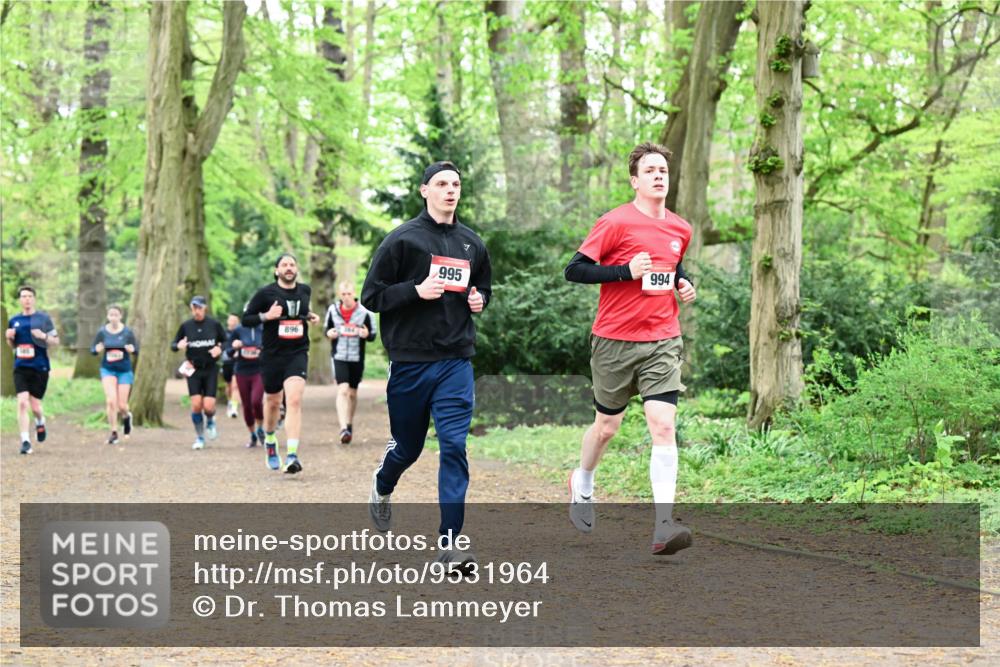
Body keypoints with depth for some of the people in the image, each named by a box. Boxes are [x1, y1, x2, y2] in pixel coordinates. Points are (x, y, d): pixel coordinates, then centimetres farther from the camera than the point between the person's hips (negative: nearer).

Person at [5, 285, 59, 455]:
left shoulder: (43, 318, -1)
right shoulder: (14, 321, 9)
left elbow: (56, 341, 1)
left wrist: (44, 336, -18)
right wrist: (9, 337, -2)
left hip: (40, 367, -2)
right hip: (20, 368, 2)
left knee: (35, 405, 2)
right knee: (22, 403, -13)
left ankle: (40, 422, 38)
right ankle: (25, 441, -10)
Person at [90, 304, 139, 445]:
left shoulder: (127, 332, -7)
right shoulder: (102, 332, -4)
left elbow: (136, 350, -2)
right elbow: (92, 349, 3)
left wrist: (132, 349, -26)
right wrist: (97, 349, -21)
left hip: (124, 370, 0)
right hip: (108, 369, 0)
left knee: (122, 405, 1)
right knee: (111, 400, -17)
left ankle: (126, 416, 38)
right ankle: (113, 432, -4)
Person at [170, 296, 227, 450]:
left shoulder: (214, 324, -2)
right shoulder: (186, 326, 1)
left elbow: (226, 341, 9)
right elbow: (173, 344, 6)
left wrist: (219, 348, -12)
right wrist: (178, 346, -17)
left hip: (211, 369, -1)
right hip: (193, 369, 1)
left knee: (208, 406, -9)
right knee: (196, 404, -8)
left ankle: (210, 422, 27)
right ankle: (199, 437, 9)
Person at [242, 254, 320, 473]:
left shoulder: (305, 290, 8)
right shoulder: (266, 293, -4)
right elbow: (246, 319, -1)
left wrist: (310, 316, 8)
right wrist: (266, 316, -17)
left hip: (298, 354, 1)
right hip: (272, 354, -1)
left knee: (294, 400, -18)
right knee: (273, 402, 13)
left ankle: (292, 455, -23)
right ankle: (269, 441, 44)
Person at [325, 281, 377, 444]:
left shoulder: (364, 312, -5)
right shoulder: (333, 310, 1)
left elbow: (373, 334, 2)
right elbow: (327, 329, 14)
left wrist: (366, 334, -22)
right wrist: (329, 333, -10)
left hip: (357, 357, 1)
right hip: (339, 356, 0)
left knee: (352, 392, 13)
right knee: (342, 390, -16)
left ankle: (350, 424, 34)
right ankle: (344, 428, -24)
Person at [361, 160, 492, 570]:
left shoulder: (472, 244, 10)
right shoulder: (402, 239, -3)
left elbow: (483, 287, 28)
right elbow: (371, 296, -4)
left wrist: (480, 299, 5)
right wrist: (417, 291, -18)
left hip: (456, 361, 2)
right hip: (410, 360, -2)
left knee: (455, 446, -10)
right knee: (407, 446, 12)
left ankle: (450, 542, -10)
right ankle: (382, 487, 47)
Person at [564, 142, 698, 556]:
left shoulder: (680, 230, 9)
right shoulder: (616, 223, -8)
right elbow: (574, 270, -10)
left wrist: (684, 285, 6)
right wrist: (626, 271, -20)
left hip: (663, 342, 3)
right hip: (615, 340, -3)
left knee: (663, 425, -13)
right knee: (607, 425, 11)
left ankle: (663, 526, -19)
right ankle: (582, 484, 43)